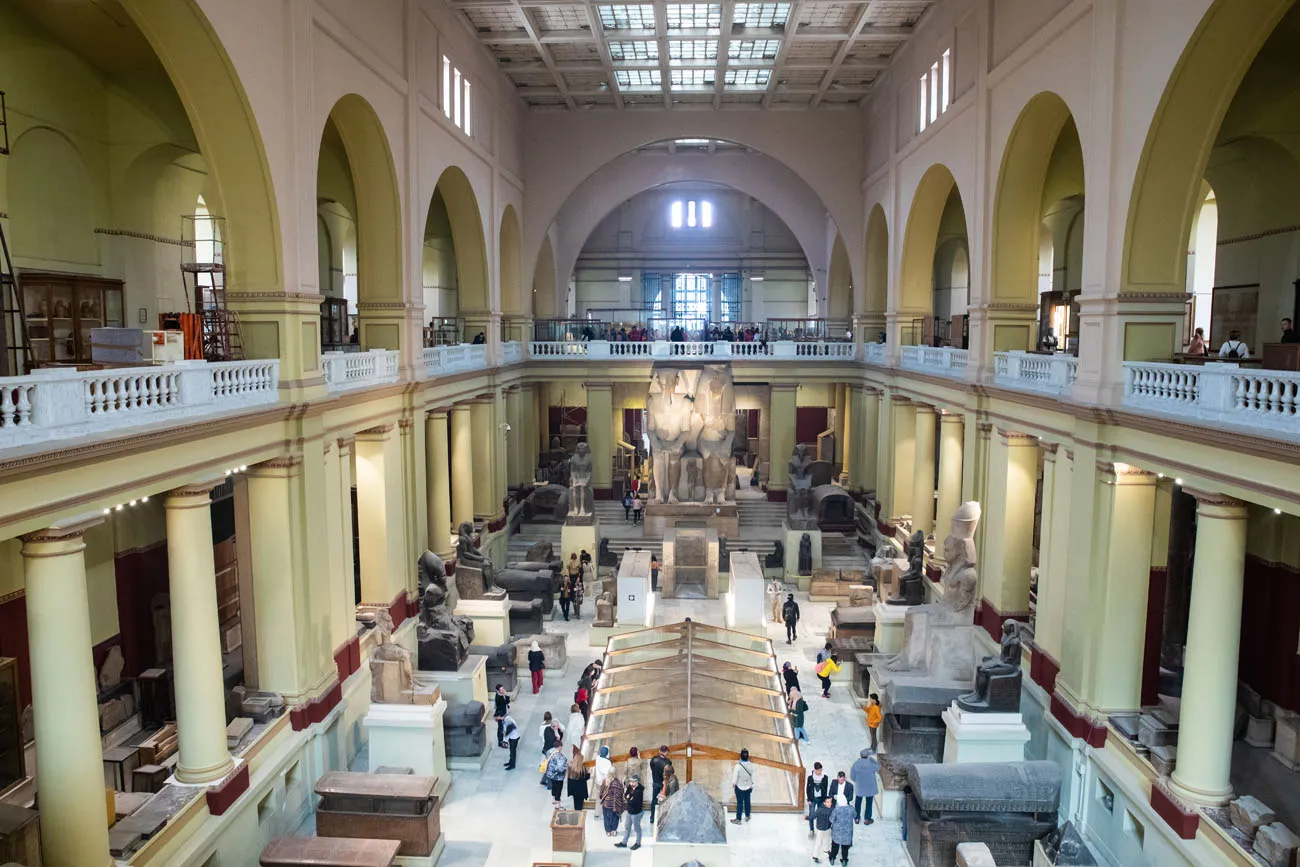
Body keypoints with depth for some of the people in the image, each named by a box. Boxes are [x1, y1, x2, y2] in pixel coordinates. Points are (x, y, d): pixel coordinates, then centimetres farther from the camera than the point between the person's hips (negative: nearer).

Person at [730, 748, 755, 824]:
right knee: (747, 802, 22)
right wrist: (751, 785, 12)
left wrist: (733, 784, 1)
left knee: (739, 803, 13)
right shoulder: (751, 766, -18)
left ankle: (738, 819, 26)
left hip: (740, 787, -3)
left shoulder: (738, 766, -29)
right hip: (748, 787, 3)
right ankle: (747, 816, 41)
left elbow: (735, 777, -20)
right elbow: (752, 777, -5)